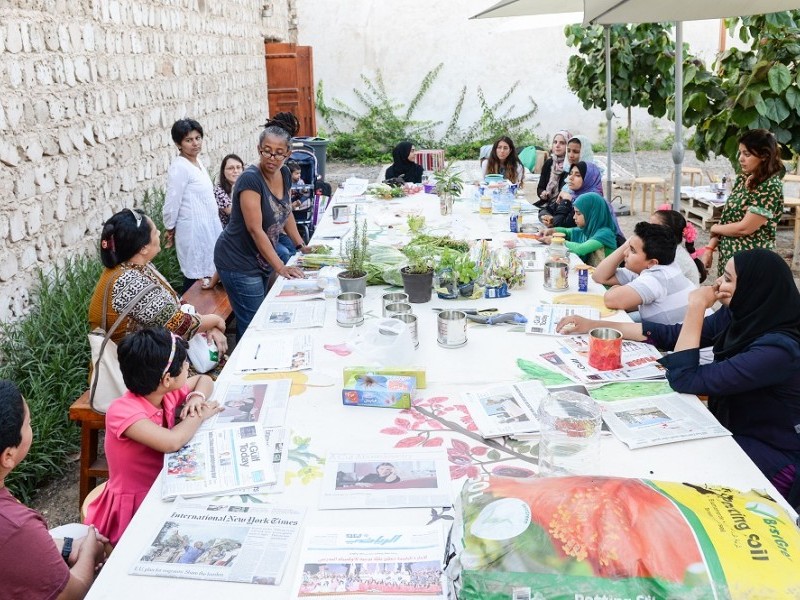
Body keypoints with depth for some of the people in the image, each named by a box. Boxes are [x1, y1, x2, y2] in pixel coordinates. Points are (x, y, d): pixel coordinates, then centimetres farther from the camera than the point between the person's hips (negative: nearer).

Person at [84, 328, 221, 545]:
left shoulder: (167, 393, -4)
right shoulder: (122, 411, -24)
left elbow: (204, 379, 14)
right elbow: (172, 442, -37)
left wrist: (197, 397, -8)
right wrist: (200, 415, -19)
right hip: (132, 510, -7)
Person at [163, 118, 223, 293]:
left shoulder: (197, 162, 11)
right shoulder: (179, 168, -16)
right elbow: (172, 203, -14)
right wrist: (170, 230, -3)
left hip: (208, 228, 9)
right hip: (193, 231, -9)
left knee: (207, 276, 11)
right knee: (195, 279, -5)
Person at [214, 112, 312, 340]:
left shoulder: (284, 175, 2)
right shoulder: (250, 179, -21)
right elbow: (255, 229, -24)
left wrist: (301, 246, 14)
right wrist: (280, 268, -23)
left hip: (262, 260, 8)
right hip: (239, 264, -8)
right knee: (252, 325, -4)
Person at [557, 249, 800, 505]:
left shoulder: (777, 350, -30)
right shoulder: (736, 316, -6)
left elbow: (685, 380, -28)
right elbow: (670, 335, 3)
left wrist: (696, 308, -25)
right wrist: (593, 325, 1)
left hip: (772, 460, -7)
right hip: (732, 434, 7)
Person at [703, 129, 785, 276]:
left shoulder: (770, 187, -17)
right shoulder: (742, 178, 8)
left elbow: (744, 228, -19)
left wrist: (714, 228, -3)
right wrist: (710, 248, 2)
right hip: (727, 254, 7)